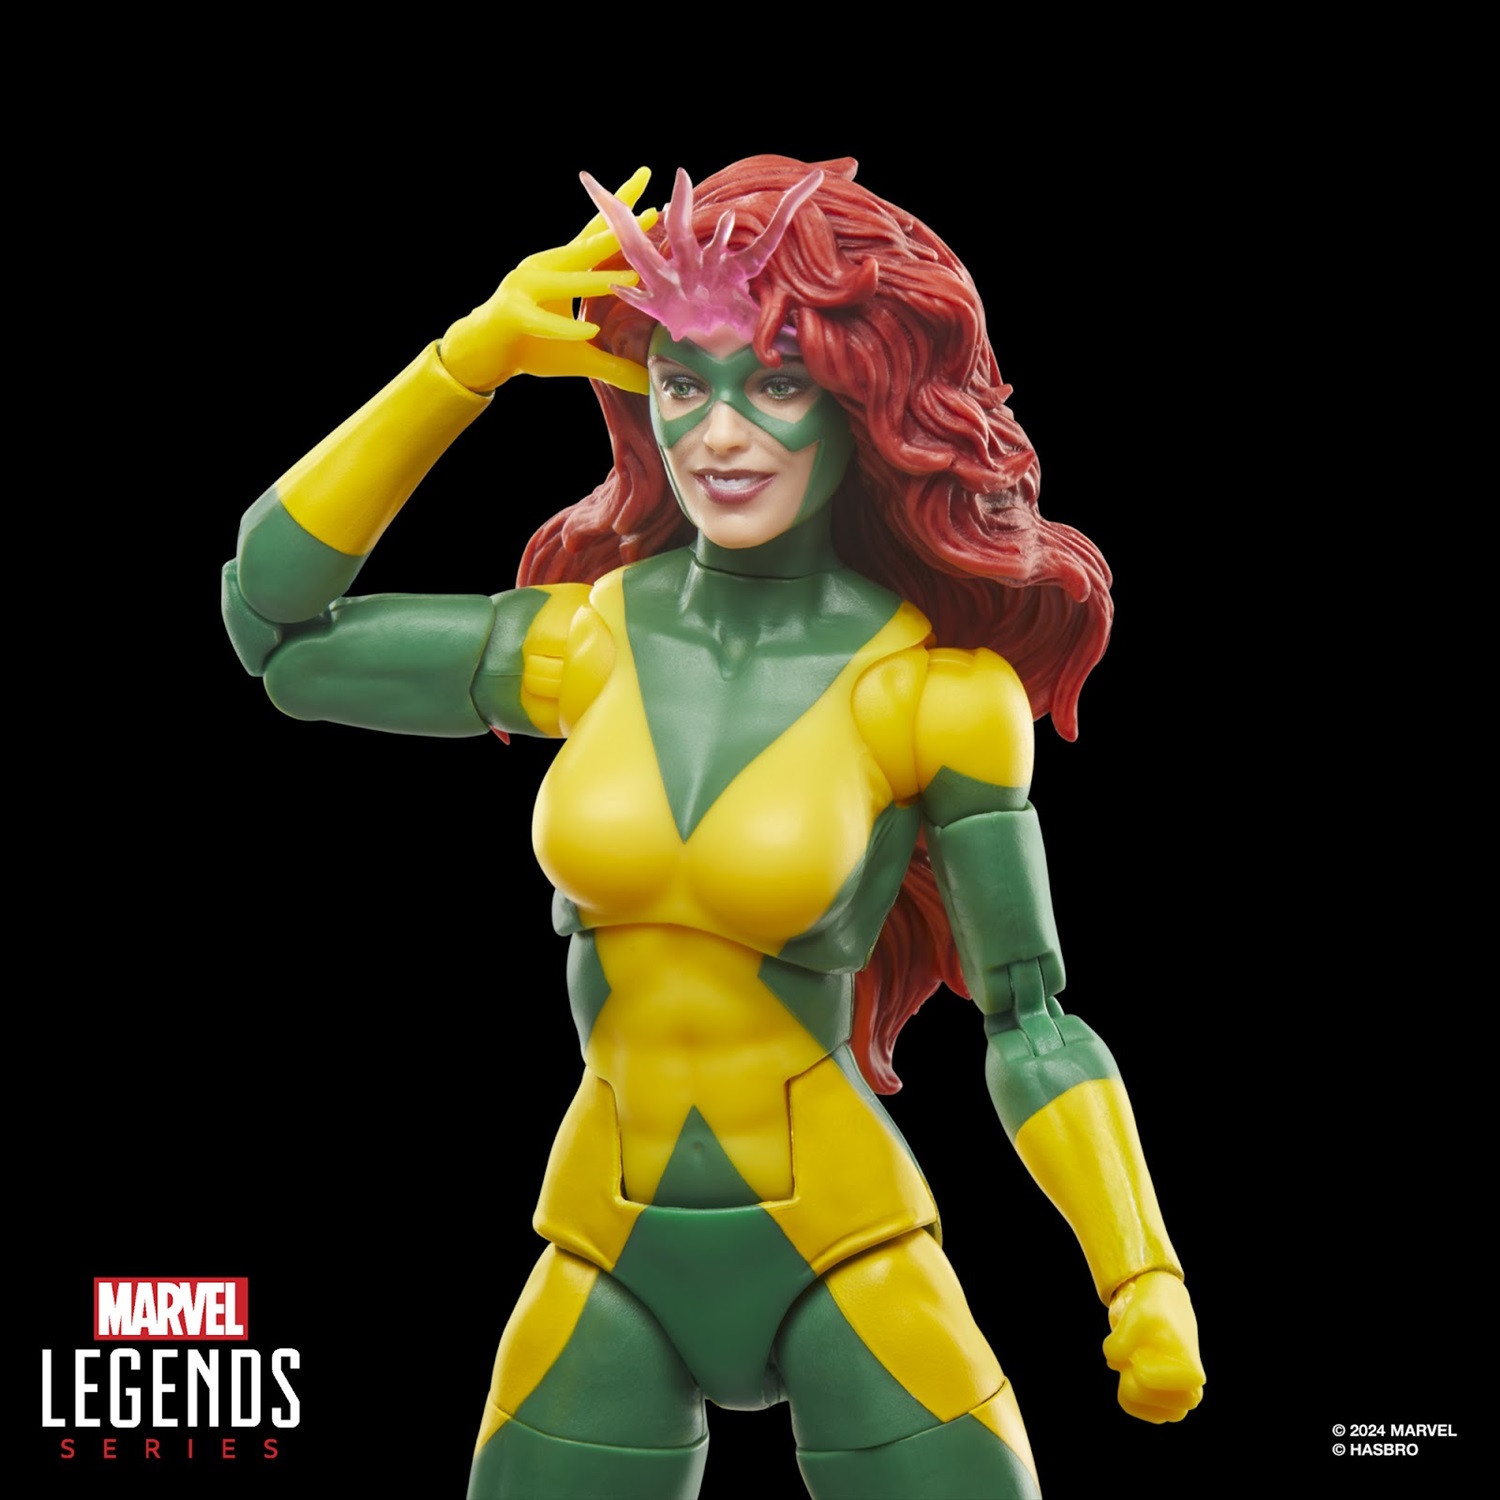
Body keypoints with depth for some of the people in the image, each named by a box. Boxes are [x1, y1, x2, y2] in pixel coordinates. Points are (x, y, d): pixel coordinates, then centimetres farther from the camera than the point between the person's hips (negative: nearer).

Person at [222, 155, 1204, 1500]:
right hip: (607, 1265, 3)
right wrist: (470, 359, -2)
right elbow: (275, 627, 5)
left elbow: (1030, 1020, -6)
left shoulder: (935, 688, -10)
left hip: (847, 1254, -2)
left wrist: (1146, 1284, -19)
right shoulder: (585, 641, -1)